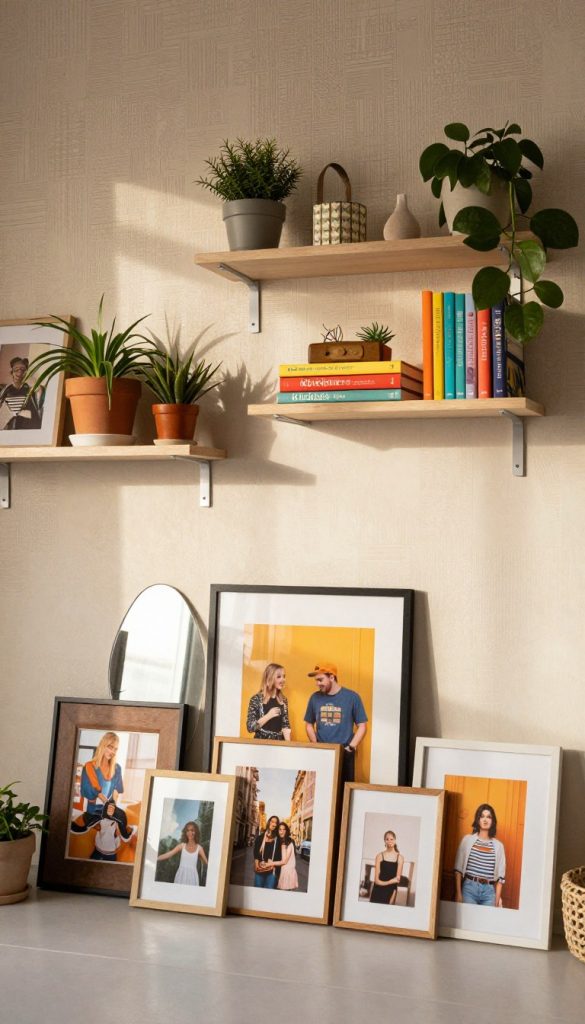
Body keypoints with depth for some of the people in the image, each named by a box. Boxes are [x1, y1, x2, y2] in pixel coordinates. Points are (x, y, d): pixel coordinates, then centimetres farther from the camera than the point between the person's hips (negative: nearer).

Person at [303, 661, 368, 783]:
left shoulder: (352, 697, -3)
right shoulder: (315, 698, 6)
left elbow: (362, 726, 0)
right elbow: (309, 724, 16)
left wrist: (350, 748, -9)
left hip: (344, 754, -3)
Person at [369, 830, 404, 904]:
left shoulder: (400, 857, 1)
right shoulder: (380, 856, -1)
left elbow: (397, 879, -1)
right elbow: (377, 880, -2)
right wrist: (390, 882, -10)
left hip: (390, 892, 0)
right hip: (378, 892, 0)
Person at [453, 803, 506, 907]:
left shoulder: (498, 846, 7)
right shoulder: (467, 840, 5)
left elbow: (500, 875, 7)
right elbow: (458, 869, 4)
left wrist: (497, 898, 1)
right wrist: (458, 893, -3)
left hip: (489, 891, 1)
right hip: (469, 888, -1)